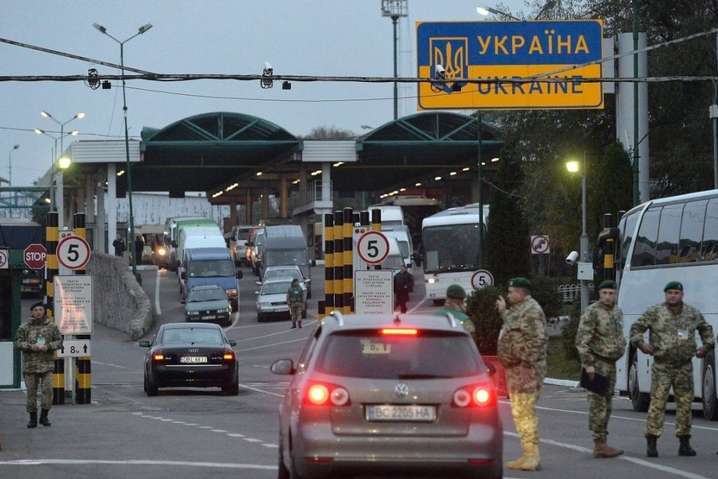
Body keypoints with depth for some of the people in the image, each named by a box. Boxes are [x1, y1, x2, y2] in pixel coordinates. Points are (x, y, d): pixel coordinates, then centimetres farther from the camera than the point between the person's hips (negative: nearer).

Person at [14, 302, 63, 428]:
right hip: (30, 364, 0)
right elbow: (18, 343, 1)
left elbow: (59, 342, 6)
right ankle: (33, 419, 11)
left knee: (47, 390, -9)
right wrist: (30, 346, -16)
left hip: (47, 364, 0)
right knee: (31, 392, 2)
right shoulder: (24, 328, 4)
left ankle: (44, 416, 4)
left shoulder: (52, 327, 5)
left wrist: (48, 346, -13)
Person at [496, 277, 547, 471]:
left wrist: (527, 360, -23)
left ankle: (532, 455, -12)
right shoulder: (519, 309, 19)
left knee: (524, 411, -12)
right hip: (516, 369, 11)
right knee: (519, 412, 13)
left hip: (526, 369, -11)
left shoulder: (532, 310, -13)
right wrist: (504, 312, 26)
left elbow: (538, 339, -21)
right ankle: (528, 455, 17)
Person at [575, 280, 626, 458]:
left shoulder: (617, 312, 12)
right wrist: (588, 364, -22)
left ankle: (602, 444, 16)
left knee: (606, 405, 11)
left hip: (610, 363, 9)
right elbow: (581, 340, -18)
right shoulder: (592, 312, -14)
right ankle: (599, 445, -11)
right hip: (597, 363, -9)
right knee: (598, 405, -10)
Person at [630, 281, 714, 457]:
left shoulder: (693, 314, 7)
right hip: (662, 367, -3)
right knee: (657, 403, -9)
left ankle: (684, 444, 13)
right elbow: (636, 328, 0)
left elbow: (706, 329, 24)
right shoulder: (654, 312, -4)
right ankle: (651, 444, -7)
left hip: (684, 368, 3)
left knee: (685, 404, 5)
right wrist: (641, 343, -15)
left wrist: (707, 345, 10)